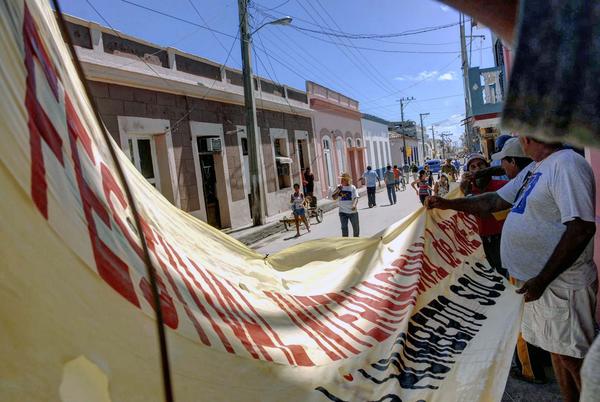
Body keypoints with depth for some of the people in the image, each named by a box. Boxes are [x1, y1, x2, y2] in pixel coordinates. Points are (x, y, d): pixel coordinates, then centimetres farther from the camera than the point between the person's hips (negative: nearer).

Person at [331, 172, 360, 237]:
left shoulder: (352, 187, -4)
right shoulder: (339, 187, 2)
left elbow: (356, 198, -12)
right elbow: (334, 197, -3)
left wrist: (354, 205, -32)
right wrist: (338, 190, -17)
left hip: (353, 211, -1)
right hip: (343, 212, 1)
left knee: (356, 227, 11)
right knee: (344, 227, -1)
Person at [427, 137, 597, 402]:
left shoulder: (566, 164, -19)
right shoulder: (532, 170, 10)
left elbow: (582, 228, -25)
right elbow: (494, 201, 18)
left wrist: (543, 279, -23)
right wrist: (448, 204, 18)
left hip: (561, 283, -9)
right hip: (537, 279, 9)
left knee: (572, 358, 5)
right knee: (557, 350, 20)